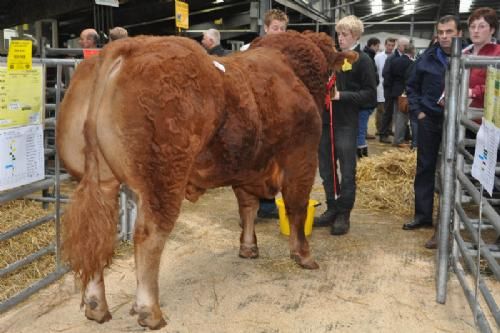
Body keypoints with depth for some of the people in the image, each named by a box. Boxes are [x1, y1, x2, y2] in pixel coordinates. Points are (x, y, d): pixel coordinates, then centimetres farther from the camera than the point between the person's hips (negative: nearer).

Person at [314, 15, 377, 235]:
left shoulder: (363, 60, -4)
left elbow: (370, 95, -9)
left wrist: (341, 95, -18)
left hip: (346, 124, -6)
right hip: (325, 120, 6)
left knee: (346, 171, 2)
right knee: (326, 169, 11)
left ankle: (344, 214, 12)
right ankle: (332, 209, 23)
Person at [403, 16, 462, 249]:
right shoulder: (427, 58, 2)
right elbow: (412, 87, 11)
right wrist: (417, 111, 1)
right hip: (429, 120, 3)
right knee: (425, 168, 9)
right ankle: (423, 215, 21)